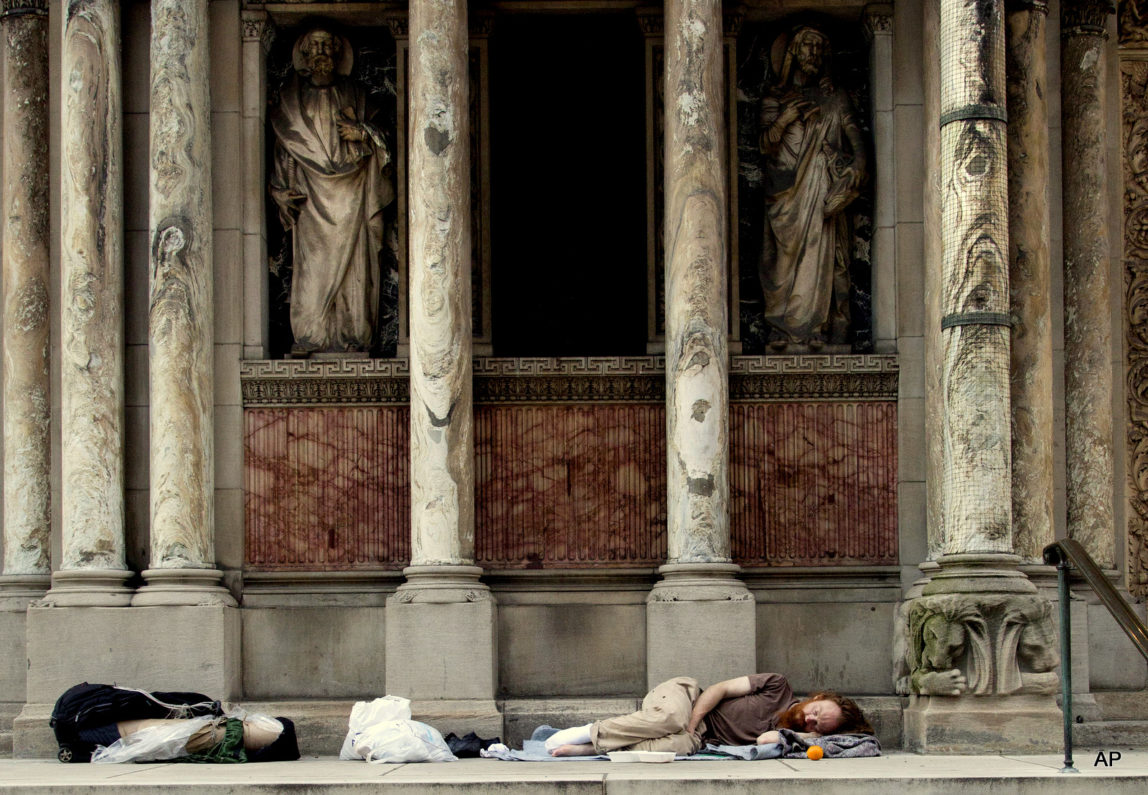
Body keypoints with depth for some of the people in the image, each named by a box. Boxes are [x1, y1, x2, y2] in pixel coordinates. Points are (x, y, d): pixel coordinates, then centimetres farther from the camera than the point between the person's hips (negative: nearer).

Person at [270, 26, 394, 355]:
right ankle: (308, 337, -12)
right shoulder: (292, 96, 12)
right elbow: (284, 146, 11)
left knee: (351, 262, -5)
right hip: (312, 192, -1)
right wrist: (286, 190, 2)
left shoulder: (353, 93, 13)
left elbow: (377, 135, 14)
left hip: (350, 193, 1)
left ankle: (352, 336, -3)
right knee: (312, 263, -10)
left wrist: (362, 134, -9)